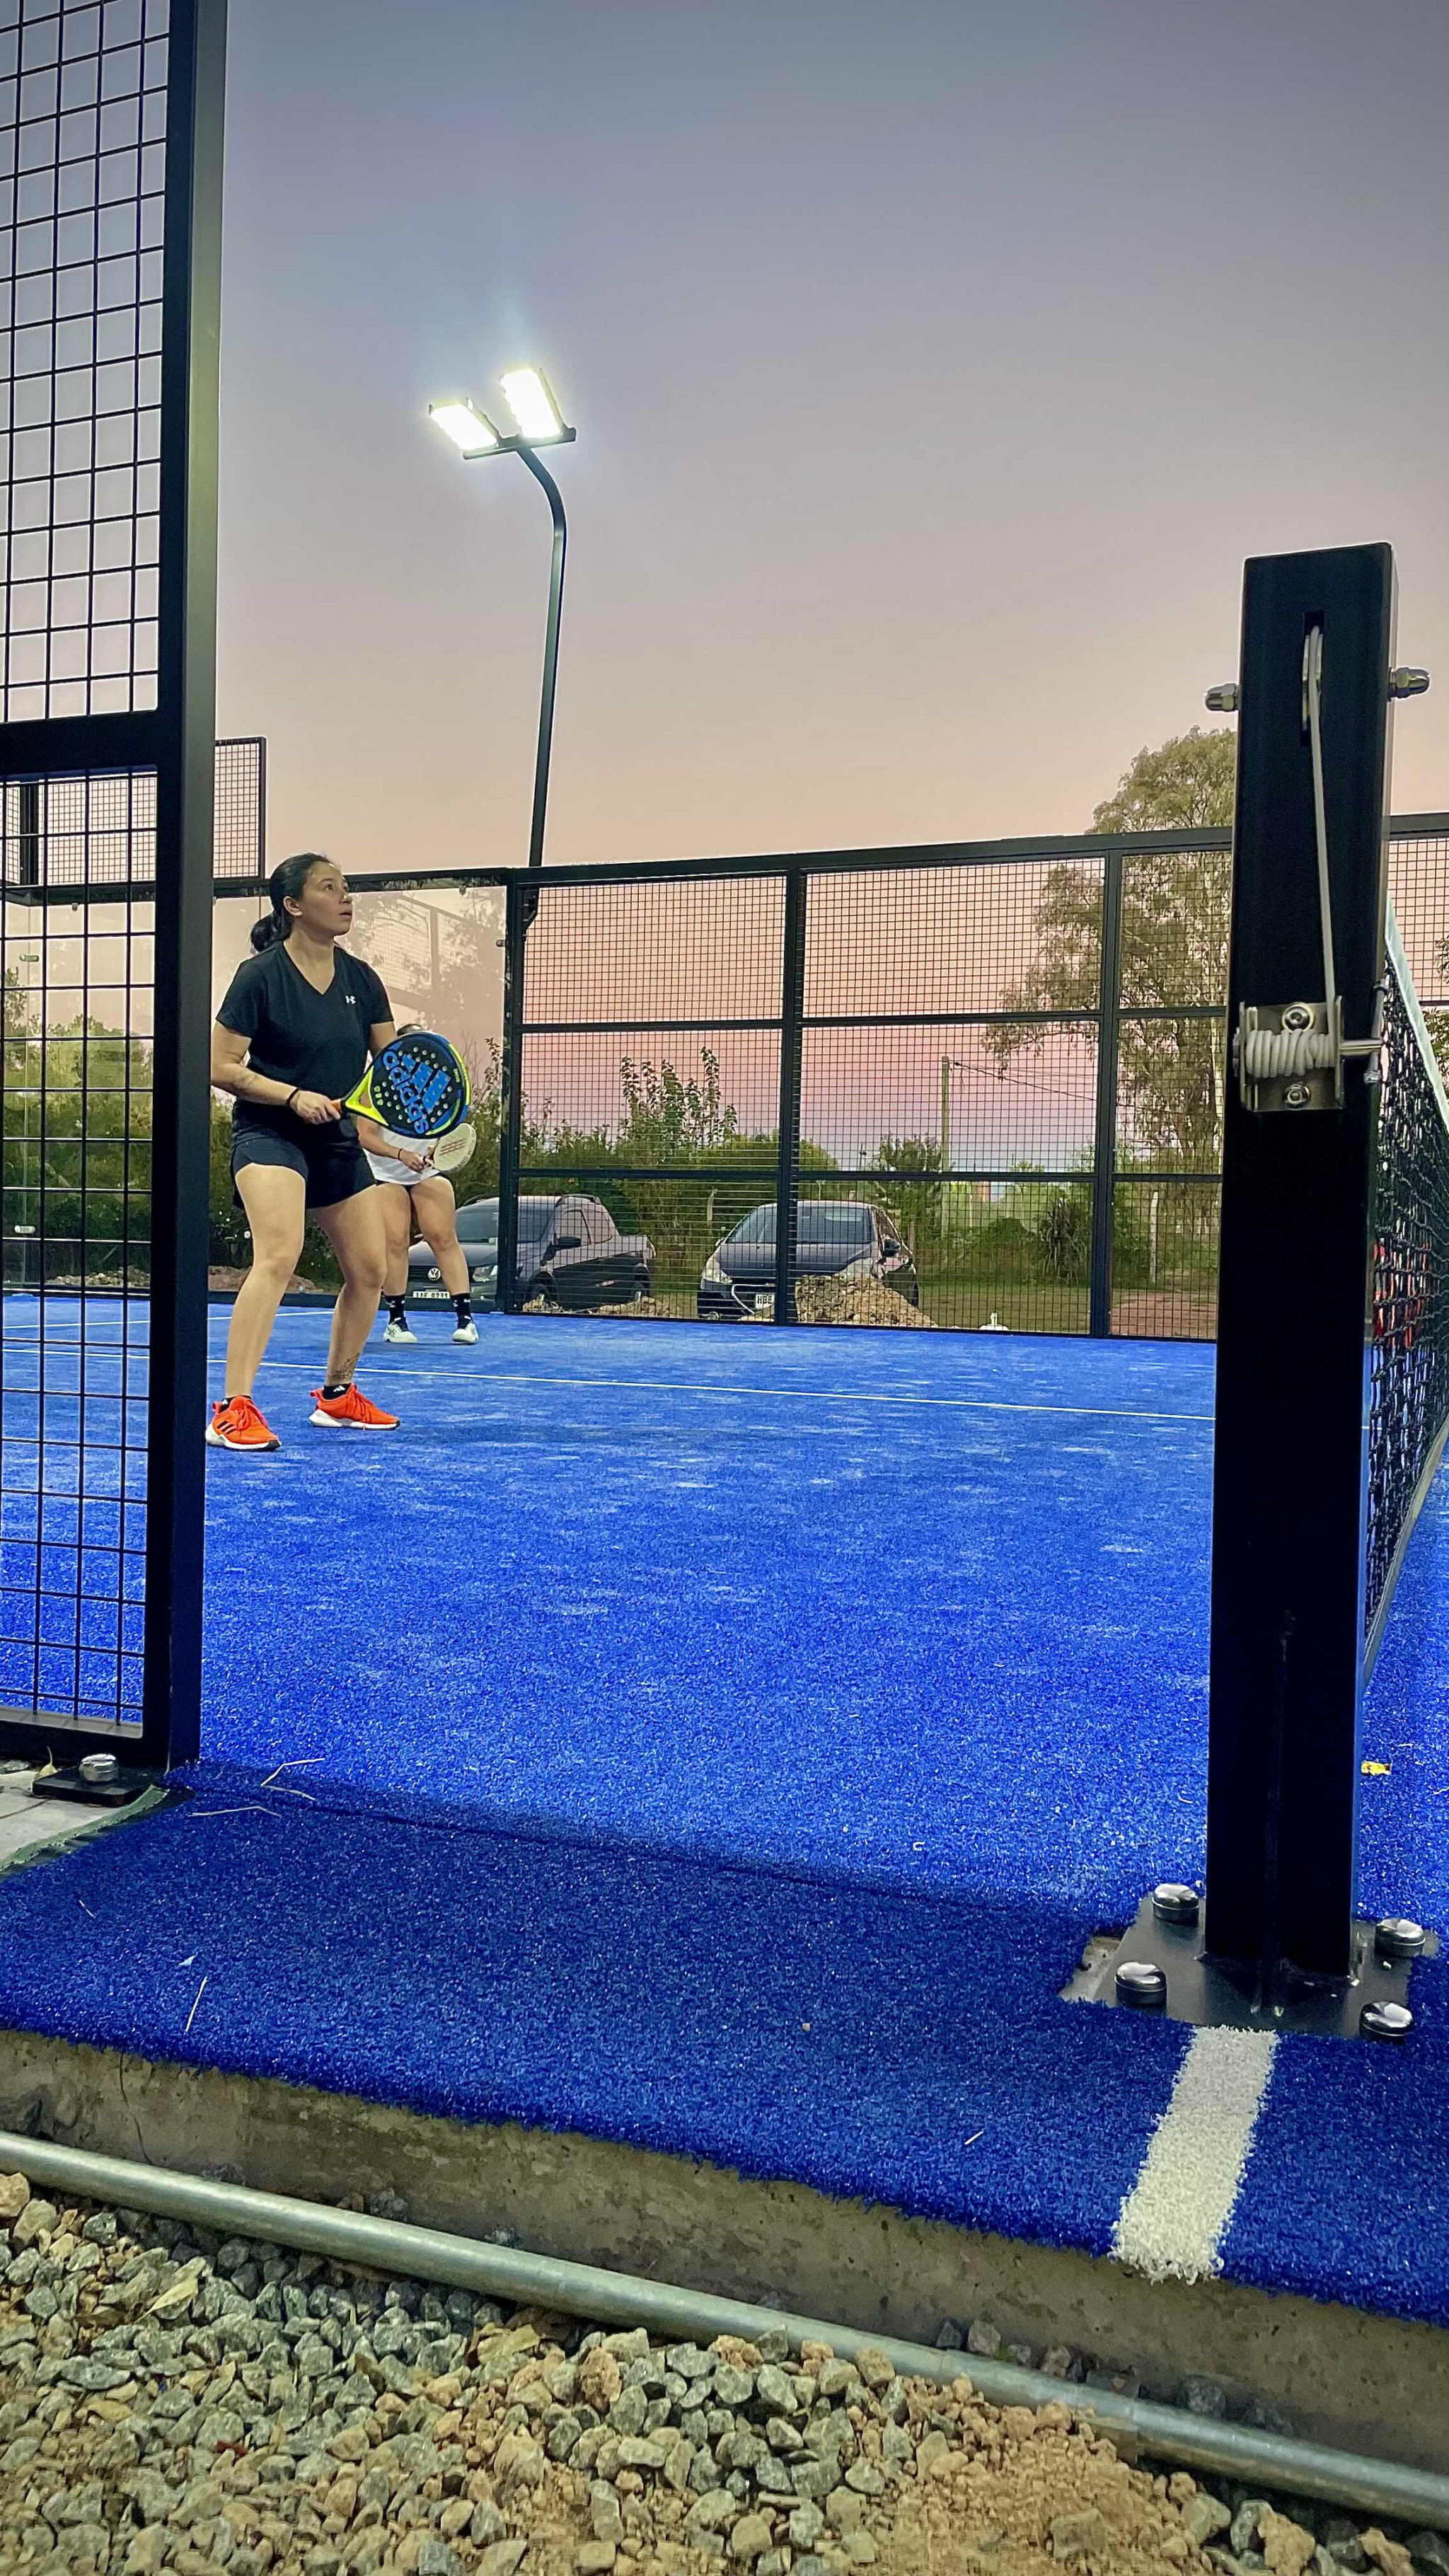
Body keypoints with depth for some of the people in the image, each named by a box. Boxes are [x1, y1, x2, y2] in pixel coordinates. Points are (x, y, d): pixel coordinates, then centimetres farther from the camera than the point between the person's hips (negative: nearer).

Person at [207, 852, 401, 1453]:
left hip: (339, 1140, 7)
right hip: (268, 1133, -7)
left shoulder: (360, 978, 5)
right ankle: (234, 1410, -25)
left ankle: (336, 1394, 28)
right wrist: (295, 1095, -22)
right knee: (278, 1255, -26)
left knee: (370, 1269, 7)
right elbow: (221, 1067, -10)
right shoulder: (260, 976, -10)